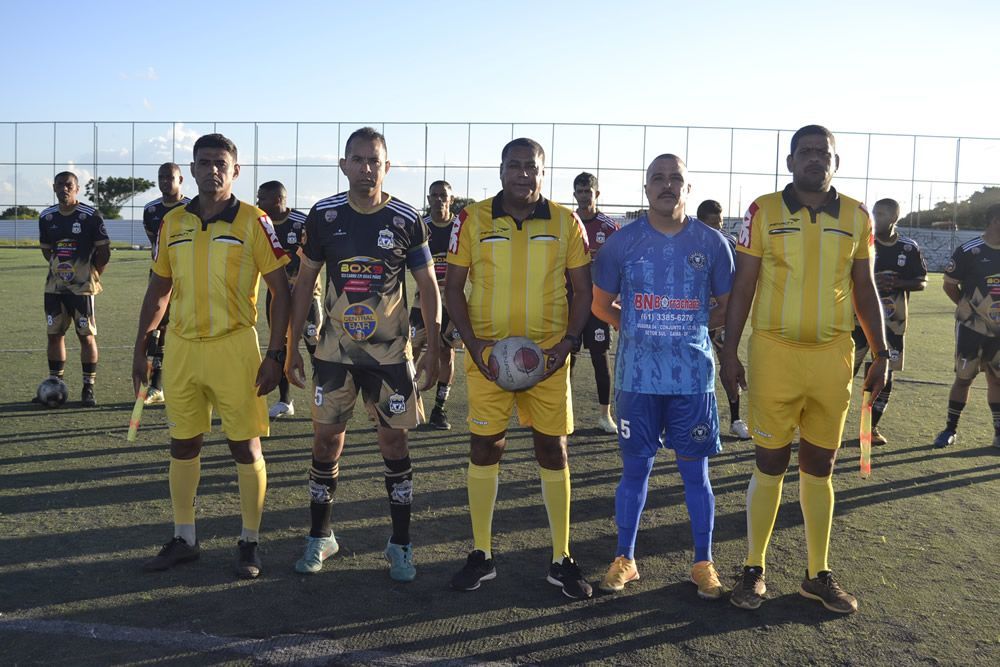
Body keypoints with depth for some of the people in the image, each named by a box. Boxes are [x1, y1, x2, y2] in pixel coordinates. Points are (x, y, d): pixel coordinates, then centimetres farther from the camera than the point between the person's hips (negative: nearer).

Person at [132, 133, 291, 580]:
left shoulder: (253, 222, -5)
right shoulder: (172, 223, 8)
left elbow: (280, 290, -5)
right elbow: (158, 290, 16)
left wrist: (275, 354, -11)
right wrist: (140, 348, 13)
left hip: (234, 347, -4)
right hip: (181, 347, 5)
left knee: (245, 447, 3)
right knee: (183, 444, 12)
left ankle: (249, 543, 17)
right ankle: (183, 539, 27)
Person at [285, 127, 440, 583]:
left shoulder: (407, 220, -5)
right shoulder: (324, 215, -1)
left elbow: (428, 287, 2)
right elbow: (305, 281, 6)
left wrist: (434, 348, -3)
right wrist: (293, 346, 4)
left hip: (390, 352, -1)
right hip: (335, 350, 1)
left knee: (394, 443, 2)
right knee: (326, 439, 6)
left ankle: (400, 544, 17)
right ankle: (320, 536, 24)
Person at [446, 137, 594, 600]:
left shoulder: (566, 223, 2)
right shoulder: (473, 220, -1)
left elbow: (582, 291, 7)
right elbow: (453, 287, 3)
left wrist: (568, 341, -8)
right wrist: (472, 341, -9)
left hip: (547, 355, 1)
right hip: (488, 354, 0)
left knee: (552, 450, 6)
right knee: (484, 447, 5)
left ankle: (561, 559, 18)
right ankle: (482, 554, 20)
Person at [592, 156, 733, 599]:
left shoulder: (711, 243, 2)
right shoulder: (623, 242, 1)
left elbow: (728, 306, 11)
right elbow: (601, 304, 10)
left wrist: (689, 329, 3)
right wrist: (638, 328, 4)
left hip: (692, 375, 0)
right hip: (636, 375, 0)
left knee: (695, 470, 7)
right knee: (635, 468, 8)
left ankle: (703, 563, 21)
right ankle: (624, 559, 22)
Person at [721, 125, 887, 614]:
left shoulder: (856, 217, 6)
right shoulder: (764, 212, -2)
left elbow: (865, 290, 11)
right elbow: (742, 286, 0)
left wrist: (880, 354, 9)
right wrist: (729, 351, -4)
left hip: (833, 355, 2)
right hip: (774, 352, -2)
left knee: (819, 467, 12)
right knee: (770, 464, 5)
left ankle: (819, 574, 25)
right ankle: (753, 569, 20)